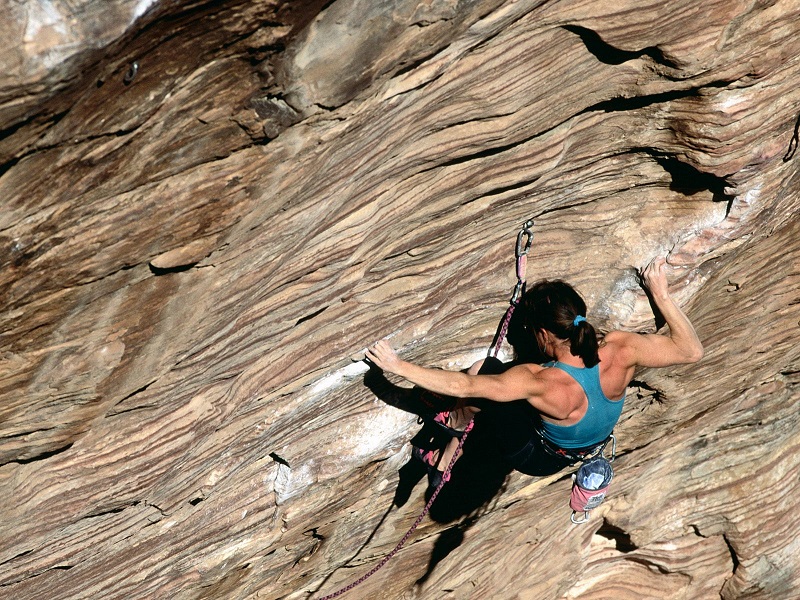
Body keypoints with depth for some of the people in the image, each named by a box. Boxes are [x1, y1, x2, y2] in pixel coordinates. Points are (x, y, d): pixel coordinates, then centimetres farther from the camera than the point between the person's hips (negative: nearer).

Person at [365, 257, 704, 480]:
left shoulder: (542, 383, -42)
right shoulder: (620, 351, -31)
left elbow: (463, 386, -35)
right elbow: (691, 350, -17)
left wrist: (399, 367, -28)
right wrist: (661, 294, -9)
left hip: (542, 458, -6)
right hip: (597, 443, 6)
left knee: (482, 369, -4)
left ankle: (447, 458, 20)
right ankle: (459, 420, 39)